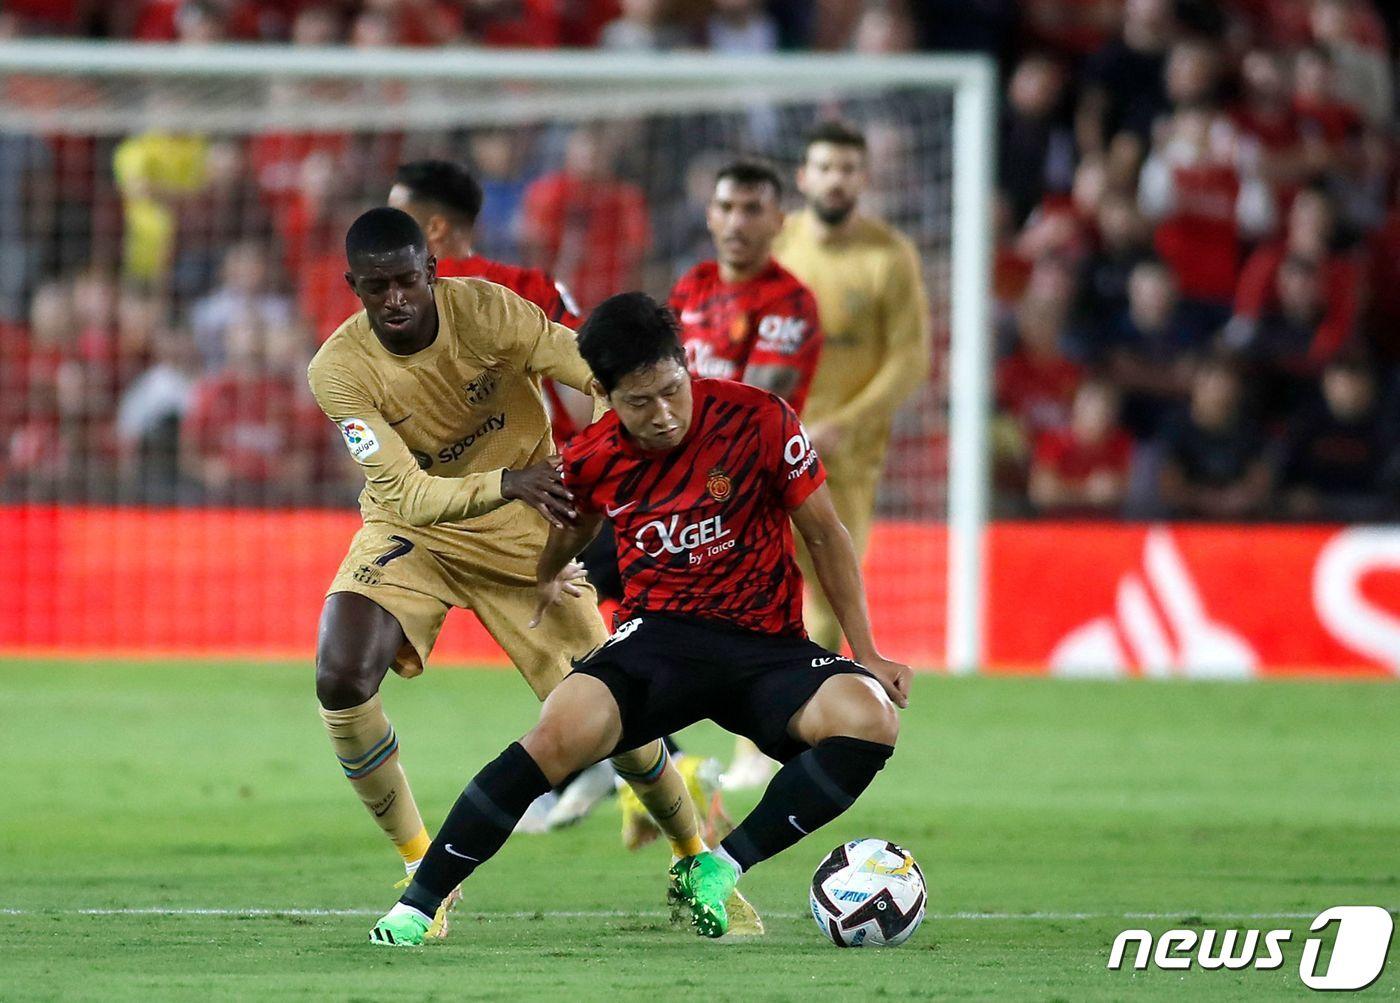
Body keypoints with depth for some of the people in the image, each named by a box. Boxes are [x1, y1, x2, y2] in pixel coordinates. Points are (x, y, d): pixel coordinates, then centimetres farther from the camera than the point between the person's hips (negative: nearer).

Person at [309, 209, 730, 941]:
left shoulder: (483, 310, -22)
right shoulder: (339, 370, -23)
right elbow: (407, 497, -30)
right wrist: (509, 482, -46)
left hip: (521, 532, 0)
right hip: (411, 533, 0)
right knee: (339, 680, -25)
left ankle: (698, 861, 24)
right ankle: (421, 873, -6)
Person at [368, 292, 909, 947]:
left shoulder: (759, 421, -9)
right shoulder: (591, 462, -2)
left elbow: (825, 535, 2)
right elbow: (571, 532, 23)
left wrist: (866, 654, 0)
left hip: (766, 646, 0)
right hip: (659, 634, 0)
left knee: (869, 720, -32)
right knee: (562, 732, -30)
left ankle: (719, 869, -20)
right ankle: (417, 905, -21)